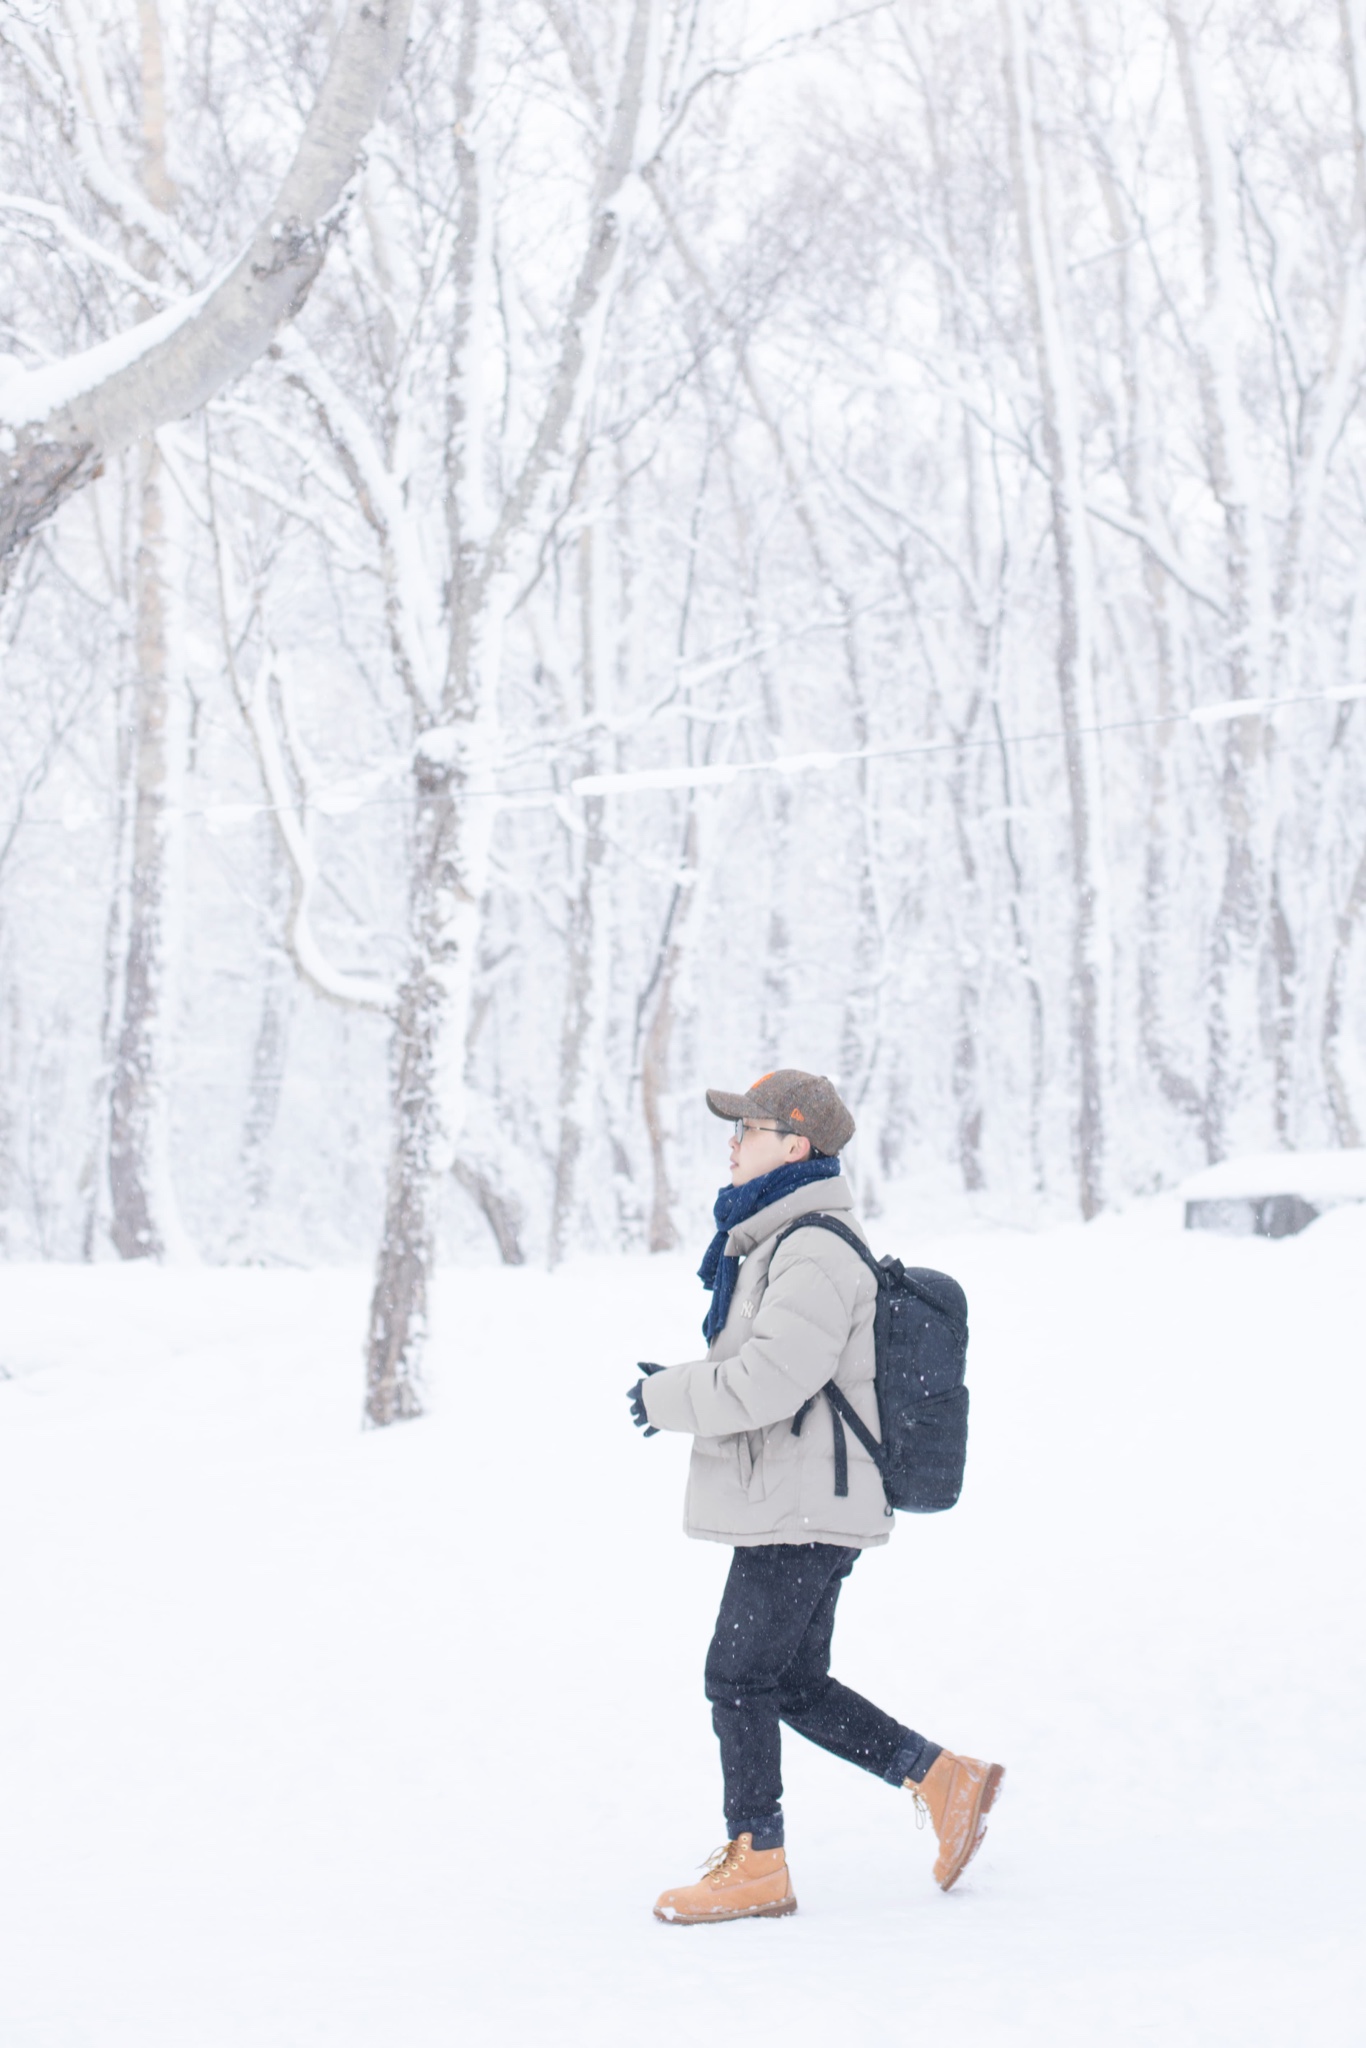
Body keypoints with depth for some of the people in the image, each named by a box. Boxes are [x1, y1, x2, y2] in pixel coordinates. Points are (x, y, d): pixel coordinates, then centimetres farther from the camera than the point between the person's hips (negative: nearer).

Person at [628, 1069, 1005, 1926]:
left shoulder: (817, 1253, -17)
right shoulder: (775, 1239, 18)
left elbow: (774, 1375, -26)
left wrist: (667, 1399, -14)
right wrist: (678, 1387, 8)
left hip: (803, 1510, -10)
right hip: (803, 1508, 10)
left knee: (739, 1676, -5)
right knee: (796, 1687, 13)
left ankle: (756, 1866, 2)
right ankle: (945, 1780, 17)